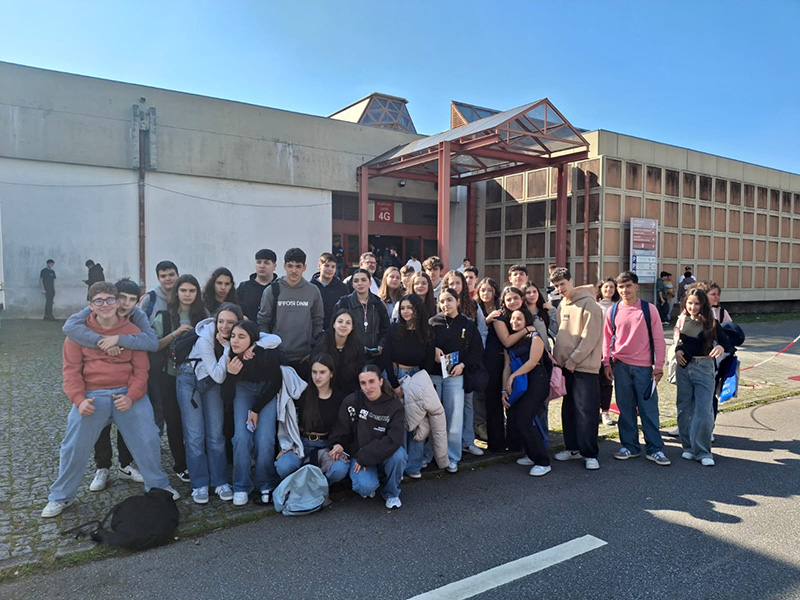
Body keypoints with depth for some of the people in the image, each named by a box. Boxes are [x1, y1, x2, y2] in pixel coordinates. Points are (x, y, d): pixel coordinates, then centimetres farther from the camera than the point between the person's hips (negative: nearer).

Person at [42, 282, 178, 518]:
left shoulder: (132, 331, 2)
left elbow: (141, 369, -1)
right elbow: (71, 370, 0)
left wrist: (131, 397, -15)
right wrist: (79, 399, -13)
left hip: (128, 395, 0)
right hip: (91, 397, 0)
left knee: (147, 441, 1)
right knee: (74, 447, 7)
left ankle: (159, 487, 21)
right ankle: (61, 497, 29)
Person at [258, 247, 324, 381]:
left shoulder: (313, 291, 3)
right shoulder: (272, 291, -1)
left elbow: (318, 322, 8)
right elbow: (263, 322, 3)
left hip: (304, 358, 1)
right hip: (277, 357, -1)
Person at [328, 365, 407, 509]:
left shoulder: (394, 405, -13)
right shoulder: (351, 402, -10)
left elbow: (394, 439, -22)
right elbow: (340, 431, 3)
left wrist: (366, 457, -24)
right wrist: (338, 445, -18)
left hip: (385, 455, 1)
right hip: (359, 454, 0)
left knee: (398, 455, -34)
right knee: (366, 487, -30)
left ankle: (391, 493, -2)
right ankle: (367, 486, 12)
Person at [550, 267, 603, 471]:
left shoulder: (588, 303, -10)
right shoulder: (562, 305, 13)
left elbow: (590, 337, -15)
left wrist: (573, 360, -15)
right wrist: (558, 358, 8)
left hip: (584, 366, -7)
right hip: (565, 366, 7)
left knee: (586, 411, -5)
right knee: (568, 409, 13)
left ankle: (589, 454, 4)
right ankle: (573, 447, 24)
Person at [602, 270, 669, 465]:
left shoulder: (649, 309, -2)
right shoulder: (612, 311, 4)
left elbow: (658, 339, -1)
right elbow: (607, 339, 9)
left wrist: (659, 366, -5)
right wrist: (606, 363, 2)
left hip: (644, 367, -2)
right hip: (620, 366, 2)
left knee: (649, 408, 2)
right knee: (625, 408, 9)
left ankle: (655, 449, 13)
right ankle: (629, 446, 21)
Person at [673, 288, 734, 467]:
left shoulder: (711, 323, -7)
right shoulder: (682, 320, 3)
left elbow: (727, 342, -11)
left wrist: (722, 347, -32)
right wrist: (677, 350, -4)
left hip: (704, 368, -3)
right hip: (684, 367, 4)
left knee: (703, 410, -6)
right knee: (684, 409, 10)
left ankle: (702, 452, 4)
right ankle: (688, 446, 24)